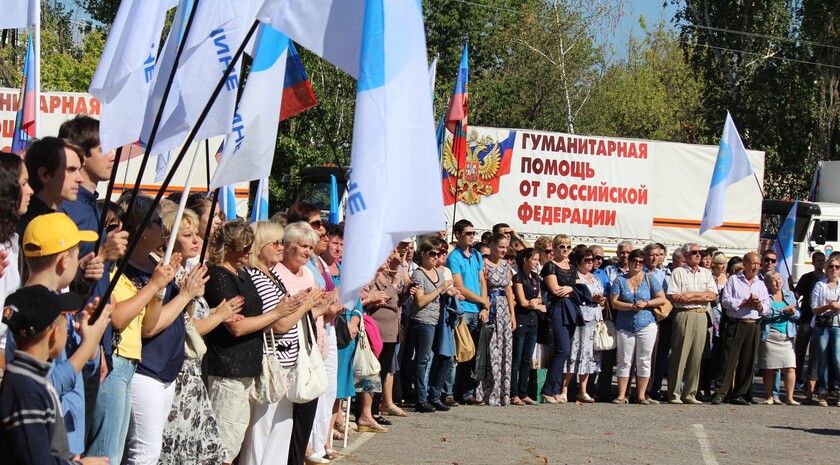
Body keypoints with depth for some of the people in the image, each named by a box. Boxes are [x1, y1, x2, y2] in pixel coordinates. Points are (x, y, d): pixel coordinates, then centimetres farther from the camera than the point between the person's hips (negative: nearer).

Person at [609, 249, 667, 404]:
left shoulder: (649, 280, 6)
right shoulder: (620, 280, 5)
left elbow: (662, 299, 3)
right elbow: (614, 303, -3)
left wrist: (645, 304, -11)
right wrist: (632, 306, -16)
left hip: (646, 325, 0)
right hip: (624, 326, 0)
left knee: (644, 361, 1)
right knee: (624, 361, 1)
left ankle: (642, 395, 7)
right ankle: (621, 395, 4)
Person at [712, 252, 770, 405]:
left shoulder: (761, 284, 19)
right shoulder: (733, 280, 5)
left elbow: (767, 305, 11)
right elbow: (726, 301, -6)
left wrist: (759, 305, -11)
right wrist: (746, 303, -10)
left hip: (754, 326, 5)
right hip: (735, 324, -5)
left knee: (748, 362, 4)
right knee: (729, 359, -9)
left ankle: (739, 395, 10)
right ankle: (720, 393, -9)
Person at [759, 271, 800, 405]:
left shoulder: (790, 295, 16)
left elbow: (797, 315, 12)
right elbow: (764, 313, -14)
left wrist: (792, 313, -11)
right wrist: (783, 310, -12)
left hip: (787, 336, 3)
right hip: (769, 336, -3)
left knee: (790, 368, -6)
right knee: (769, 369, 1)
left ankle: (790, 397, -1)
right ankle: (770, 397, 10)